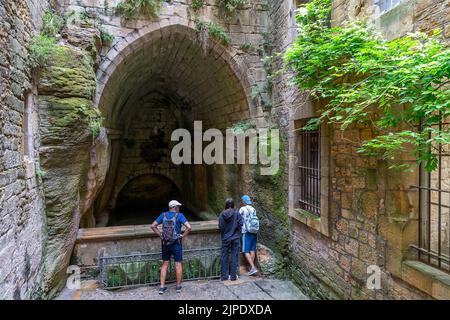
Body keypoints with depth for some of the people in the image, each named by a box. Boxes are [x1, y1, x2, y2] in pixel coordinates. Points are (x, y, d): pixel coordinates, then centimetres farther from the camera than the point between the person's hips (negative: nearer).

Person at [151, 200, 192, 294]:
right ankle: (178, 286, 18)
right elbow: (189, 227, -21)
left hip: (165, 243, 4)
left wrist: (160, 235, 4)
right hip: (176, 243, -4)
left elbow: (153, 226, 1)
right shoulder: (179, 215, -11)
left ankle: (162, 287, 15)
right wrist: (183, 235, -8)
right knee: (178, 264, 9)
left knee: (165, 264, 14)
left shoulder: (163, 215, 0)